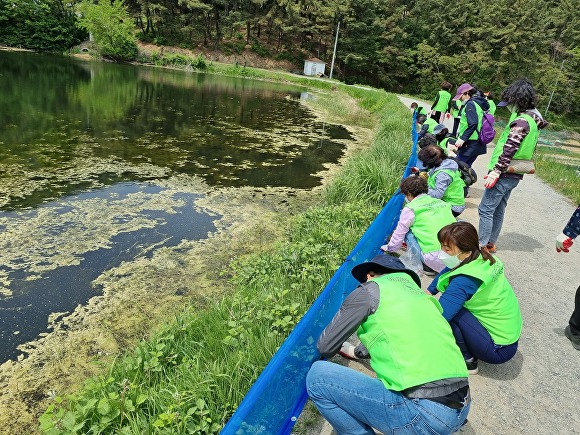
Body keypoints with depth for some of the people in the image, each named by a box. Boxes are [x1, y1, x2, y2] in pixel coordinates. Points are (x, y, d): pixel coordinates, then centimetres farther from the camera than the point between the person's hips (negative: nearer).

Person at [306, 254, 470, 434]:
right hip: (462, 407, 8)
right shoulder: (417, 292, 20)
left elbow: (325, 348, 5)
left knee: (317, 376, -3)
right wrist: (358, 351, 51)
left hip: (424, 414, -8)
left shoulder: (369, 290, 0)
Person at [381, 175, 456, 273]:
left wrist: (390, 248, 29)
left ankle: (426, 266, 8)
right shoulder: (442, 203, 16)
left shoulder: (410, 209, -1)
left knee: (408, 233, 12)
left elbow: (399, 234, 9)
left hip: (436, 260, -6)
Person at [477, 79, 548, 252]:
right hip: (514, 175, 10)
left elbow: (509, 149, -23)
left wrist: (495, 172, -20)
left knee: (485, 209, -5)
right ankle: (490, 243, 27)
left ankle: (482, 246, 1)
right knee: (498, 210, 17)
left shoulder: (521, 120, -17)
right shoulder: (532, 119, 15)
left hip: (505, 174, -10)